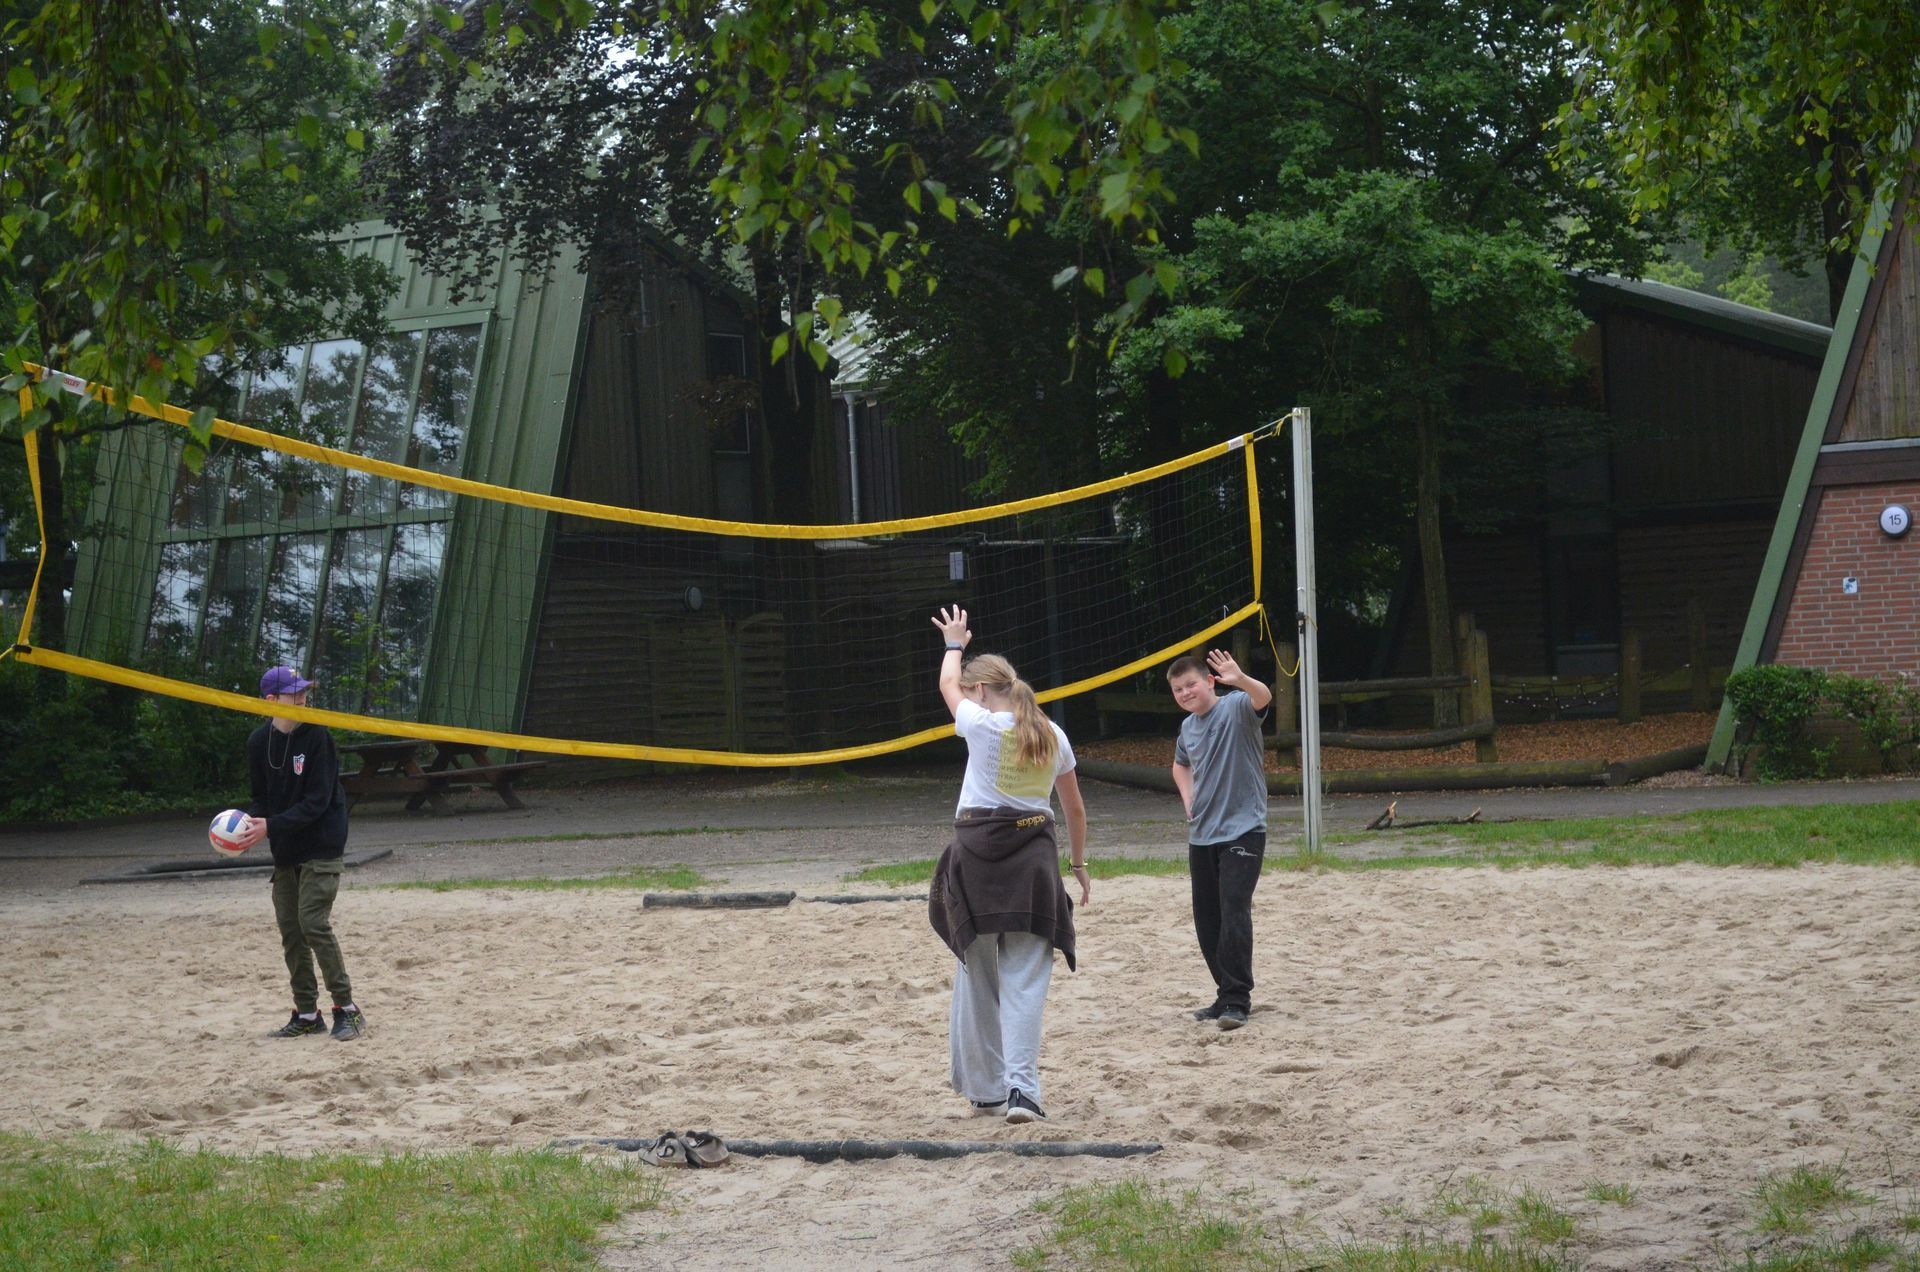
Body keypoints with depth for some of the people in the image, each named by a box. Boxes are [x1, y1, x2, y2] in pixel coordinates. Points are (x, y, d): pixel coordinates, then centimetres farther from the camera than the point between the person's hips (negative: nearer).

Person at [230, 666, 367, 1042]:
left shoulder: (316, 737, -14)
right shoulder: (259, 742, 2)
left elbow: (317, 801, -18)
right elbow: (262, 796, 10)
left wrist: (272, 827, -25)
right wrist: (250, 821, -11)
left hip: (321, 847, -6)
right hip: (285, 852, 6)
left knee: (313, 923, -14)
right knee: (290, 929, 6)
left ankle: (346, 1008, -6)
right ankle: (306, 1014, 15)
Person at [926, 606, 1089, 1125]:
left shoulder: (982, 726, -4)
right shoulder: (1052, 735, 8)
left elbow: (948, 684, 18)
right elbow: (1075, 809, 16)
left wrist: (954, 643, 37)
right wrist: (1079, 864, 28)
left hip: (979, 853, -2)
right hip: (1034, 855, 2)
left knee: (977, 979, 10)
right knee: (1025, 980, -1)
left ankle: (986, 1090, 17)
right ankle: (1021, 1087, -15)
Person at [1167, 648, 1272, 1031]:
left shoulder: (1235, 708, -9)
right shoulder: (1188, 727, 12)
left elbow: (1263, 698, -33)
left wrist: (1241, 680, -55)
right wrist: (1189, 801, 15)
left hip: (1242, 830, -7)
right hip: (1201, 835, 7)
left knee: (1234, 912, -15)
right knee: (1206, 920, 9)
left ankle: (1236, 1000, -13)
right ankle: (1228, 995, 20)